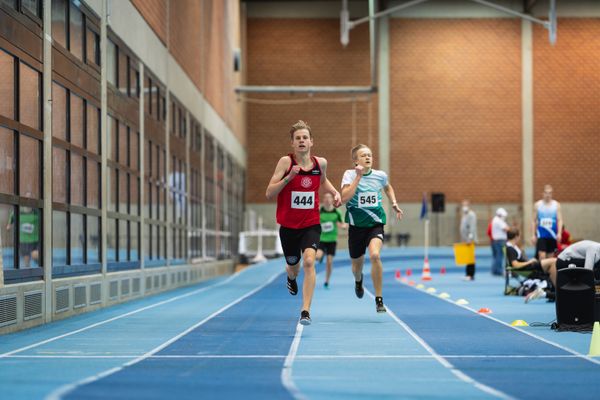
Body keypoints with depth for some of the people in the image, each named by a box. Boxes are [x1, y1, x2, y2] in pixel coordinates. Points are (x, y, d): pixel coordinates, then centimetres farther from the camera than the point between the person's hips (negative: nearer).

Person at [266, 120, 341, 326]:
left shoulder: (320, 163, -1)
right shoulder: (286, 162, -10)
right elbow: (269, 193, -13)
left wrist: (335, 192, 4)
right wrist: (288, 177, -26)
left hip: (311, 225, 0)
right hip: (288, 225, 0)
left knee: (309, 261, -23)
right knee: (293, 266, 17)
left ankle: (306, 310, -23)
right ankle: (292, 278, 57)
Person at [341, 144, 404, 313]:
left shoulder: (380, 175, 0)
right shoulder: (350, 174, -9)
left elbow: (388, 188, 25)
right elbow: (344, 198, -26)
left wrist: (394, 204, 12)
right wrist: (358, 176, -25)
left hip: (376, 223, 0)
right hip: (356, 225, 0)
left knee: (375, 255, -27)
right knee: (357, 263, 16)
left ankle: (379, 299, -17)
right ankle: (358, 281, 57)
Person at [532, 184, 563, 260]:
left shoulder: (556, 205, 2)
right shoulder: (537, 205, 2)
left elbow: (559, 220, -2)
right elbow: (534, 221, 7)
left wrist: (559, 233, -15)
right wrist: (533, 235, 1)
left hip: (552, 235, 1)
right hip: (541, 235, -1)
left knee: (550, 257, 8)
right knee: (542, 256, -14)